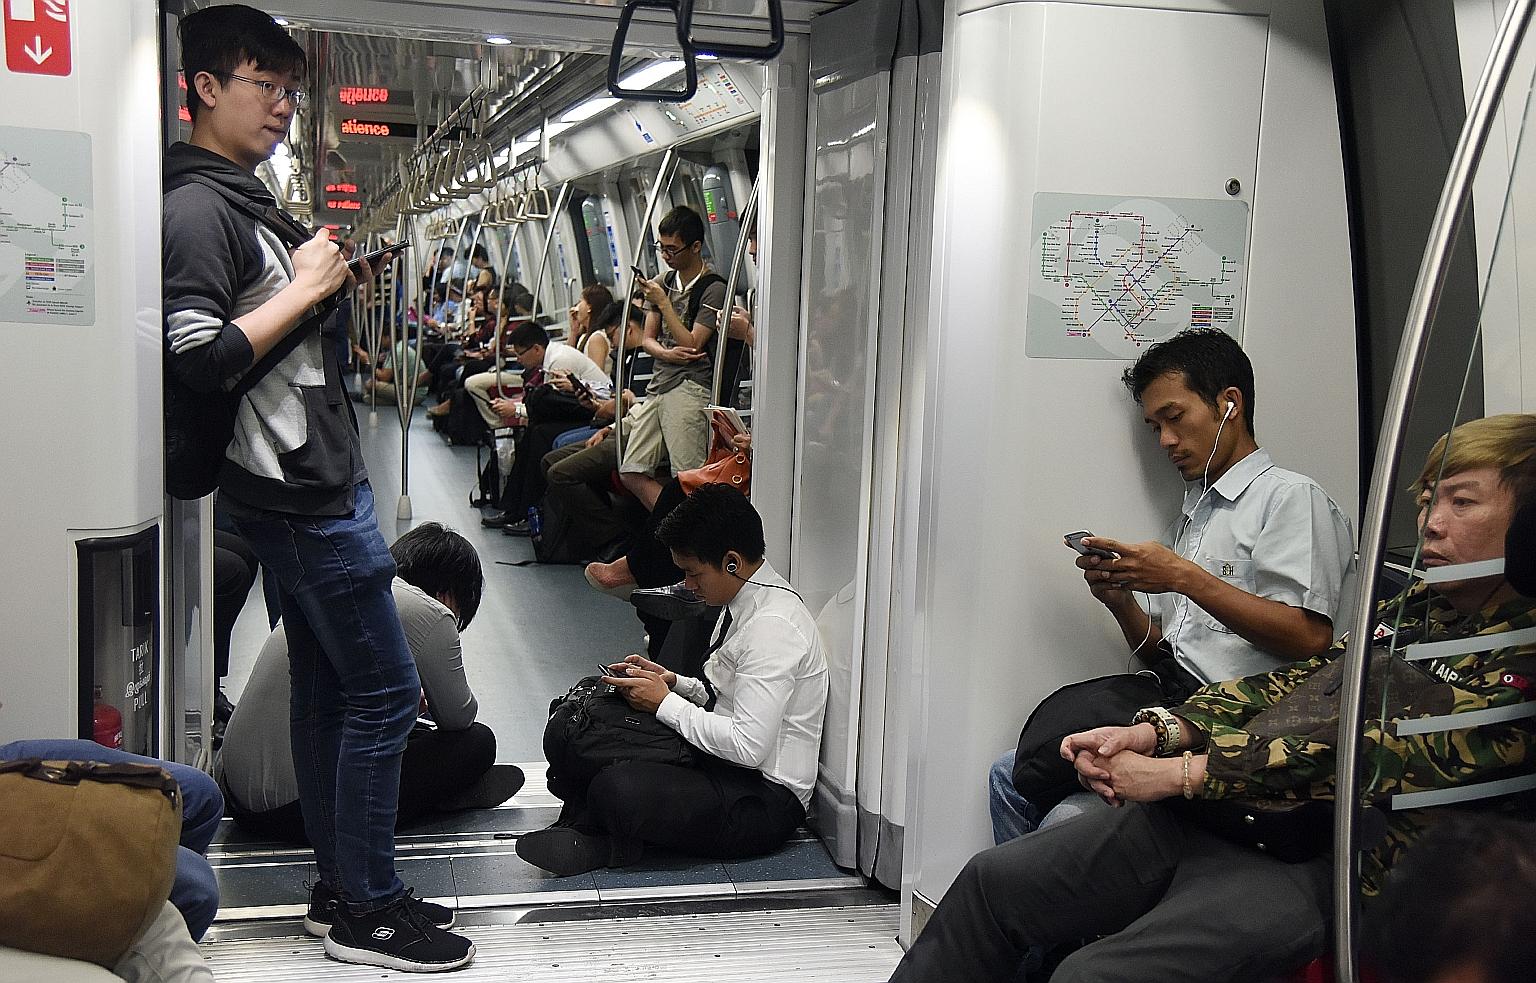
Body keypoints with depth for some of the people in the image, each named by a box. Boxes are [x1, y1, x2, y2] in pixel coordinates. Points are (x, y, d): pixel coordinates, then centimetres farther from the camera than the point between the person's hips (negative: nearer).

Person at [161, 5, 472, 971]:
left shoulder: (244, 201, 18)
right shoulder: (198, 208, -14)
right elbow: (200, 356, -24)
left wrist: (331, 283, 10)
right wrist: (304, 288, -17)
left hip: (318, 484, 10)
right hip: (302, 494, -10)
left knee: (329, 689, 14)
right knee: (385, 691, -5)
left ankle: (343, 884, 24)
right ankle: (368, 913, 5)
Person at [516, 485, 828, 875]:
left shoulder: (772, 627, -22)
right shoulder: (746, 602, 9)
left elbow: (750, 746, -27)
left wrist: (665, 703, -17)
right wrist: (673, 682, 4)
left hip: (763, 805, -11)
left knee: (616, 789, -32)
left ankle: (593, 837, -2)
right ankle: (585, 830, -4)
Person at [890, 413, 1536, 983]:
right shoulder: (1415, 605, 19)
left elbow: (1386, 752, -17)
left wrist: (1179, 772, -14)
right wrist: (1156, 731, -1)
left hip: (1319, 867, -9)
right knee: (992, 881, 6)